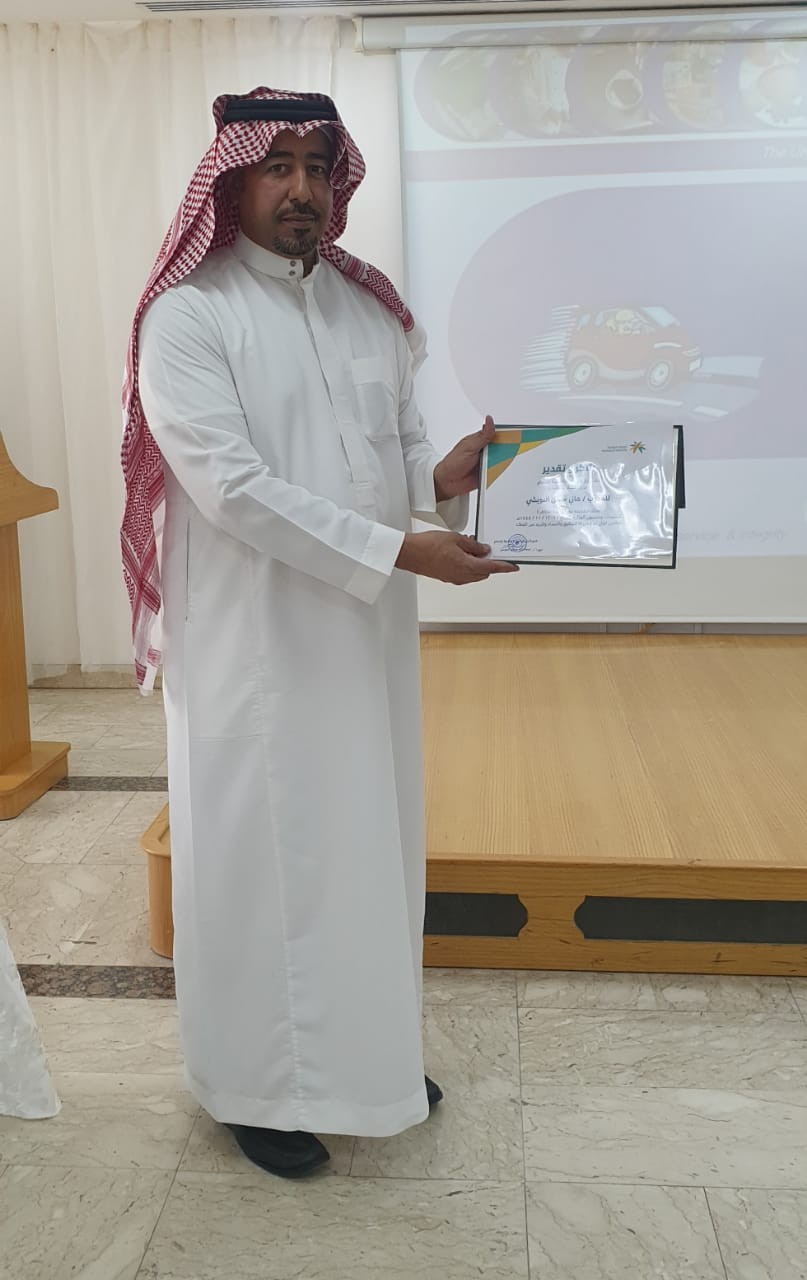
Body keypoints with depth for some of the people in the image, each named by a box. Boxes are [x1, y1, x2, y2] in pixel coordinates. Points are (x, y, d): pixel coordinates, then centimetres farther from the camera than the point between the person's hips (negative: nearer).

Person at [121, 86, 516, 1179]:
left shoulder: (369, 305, 10)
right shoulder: (187, 316, -10)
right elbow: (232, 484, -19)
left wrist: (444, 476, -9)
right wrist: (396, 549, -22)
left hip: (369, 634, 6)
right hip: (252, 644, -6)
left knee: (373, 837, 16)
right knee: (264, 852, 6)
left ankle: (374, 1043, 37)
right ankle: (262, 1081, 26)